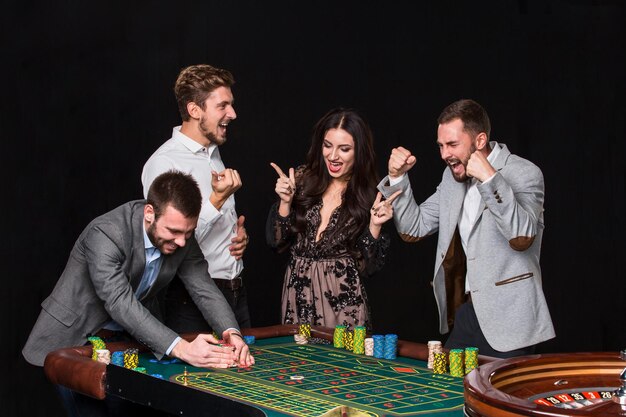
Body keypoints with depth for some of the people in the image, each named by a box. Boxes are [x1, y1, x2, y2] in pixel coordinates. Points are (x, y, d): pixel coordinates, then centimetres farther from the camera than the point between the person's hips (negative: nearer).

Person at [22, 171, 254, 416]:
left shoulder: (182, 239, -10)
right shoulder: (105, 234, -31)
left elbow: (204, 288, -10)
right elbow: (120, 304, -39)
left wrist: (232, 333, -30)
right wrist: (181, 348, -49)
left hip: (129, 340, 5)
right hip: (75, 340, -5)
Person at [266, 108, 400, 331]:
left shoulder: (370, 196, -4)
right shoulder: (303, 179, 1)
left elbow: (367, 267, -4)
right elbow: (276, 242, 2)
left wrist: (374, 226, -16)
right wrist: (285, 202, -10)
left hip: (341, 299, -2)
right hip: (298, 294, 2)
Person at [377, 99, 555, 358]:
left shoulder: (524, 174, -10)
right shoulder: (452, 177, 11)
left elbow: (522, 238, -25)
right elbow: (412, 230, 12)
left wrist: (489, 179, -31)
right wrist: (397, 178, 1)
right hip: (467, 314, 7)